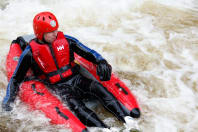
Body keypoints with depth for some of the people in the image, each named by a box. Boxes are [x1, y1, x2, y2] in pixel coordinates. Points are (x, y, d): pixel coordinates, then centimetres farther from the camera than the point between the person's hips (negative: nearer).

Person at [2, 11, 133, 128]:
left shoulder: (66, 40, 1)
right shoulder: (31, 52, -4)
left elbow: (87, 52, 7)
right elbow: (16, 79, 4)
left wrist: (101, 62, -12)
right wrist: (9, 99, -9)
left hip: (76, 78, 3)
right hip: (59, 87, -2)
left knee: (98, 88, -26)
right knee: (75, 105, -32)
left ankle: (127, 120, -35)